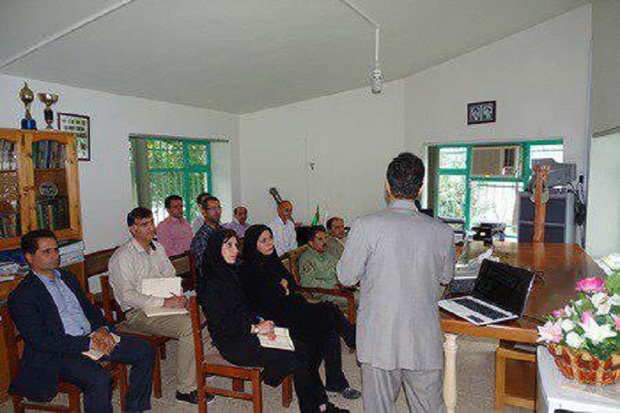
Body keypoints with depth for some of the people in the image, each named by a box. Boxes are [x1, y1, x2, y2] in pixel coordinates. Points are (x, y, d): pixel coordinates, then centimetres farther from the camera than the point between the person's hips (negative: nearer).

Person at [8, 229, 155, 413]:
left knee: (146, 351, -5)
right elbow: (41, 342, -15)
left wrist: (101, 329, -2)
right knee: (99, 380, -34)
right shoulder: (21, 297, -8)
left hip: (92, 337, 7)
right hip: (58, 353, -7)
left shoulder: (67, 277, 16)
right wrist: (87, 343, -19)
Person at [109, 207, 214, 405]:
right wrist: (164, 302, -22)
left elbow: (171, 277, 20)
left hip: (165, 303, 8)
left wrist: (178, 297, -2)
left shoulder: (157, 248, 13)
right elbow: (127, 296, -18)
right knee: (189, 326, -28)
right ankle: (185, 389, -17)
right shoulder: (122, 257, -11)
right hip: (138, 312, -8)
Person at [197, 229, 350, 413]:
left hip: (248, 332, 8)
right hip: (233, 344, -8)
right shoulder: (211, 284, -15)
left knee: (304, 349, -6)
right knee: (298, 359, -15)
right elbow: (221, 325, -19)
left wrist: (261, 323, 2)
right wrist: (255, 328, -15)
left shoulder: (232, 272, 12)